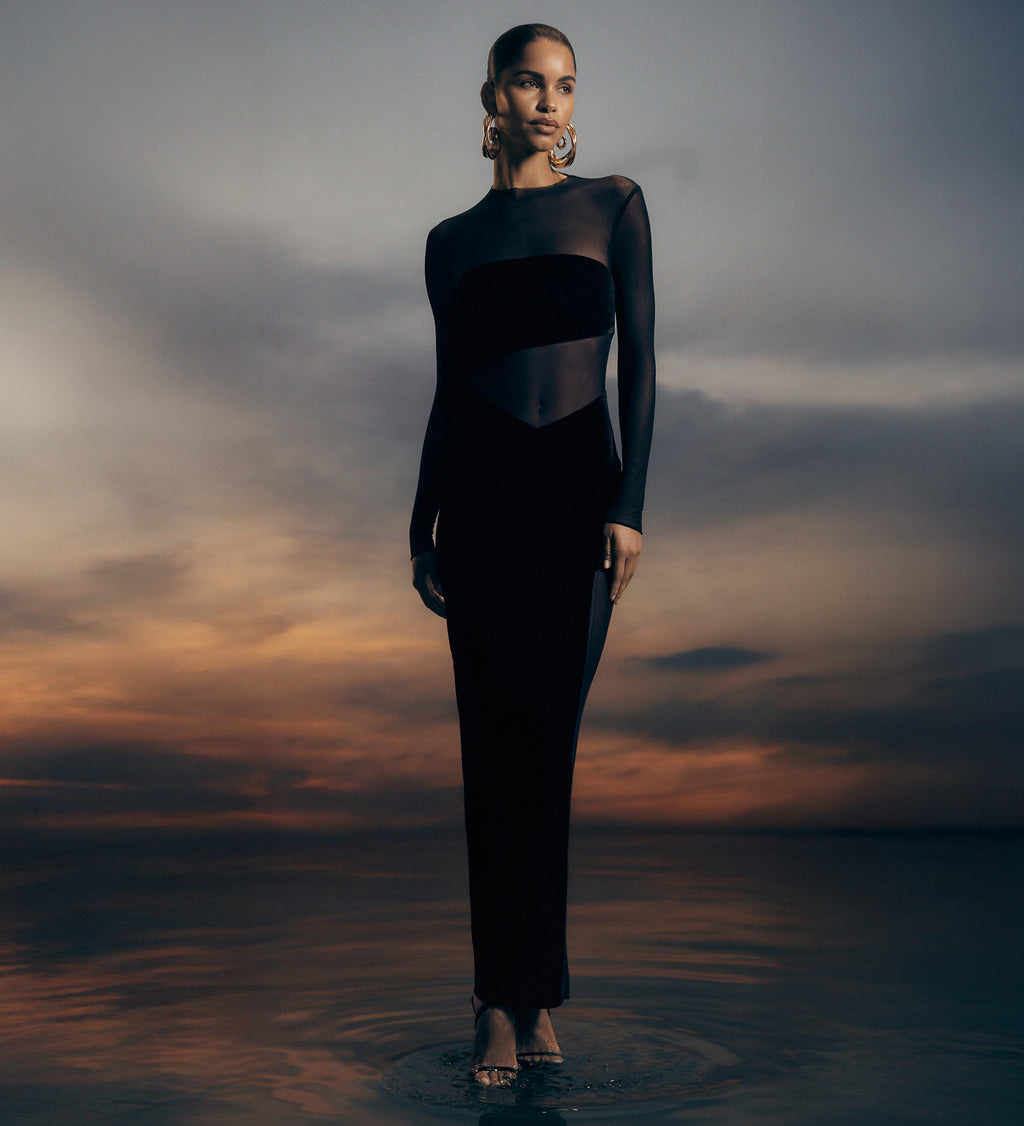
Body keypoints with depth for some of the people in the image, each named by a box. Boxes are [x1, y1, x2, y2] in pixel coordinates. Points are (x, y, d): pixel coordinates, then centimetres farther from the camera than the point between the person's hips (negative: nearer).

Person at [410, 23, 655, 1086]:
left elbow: (638, 362, 2)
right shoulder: (454, 241, 14)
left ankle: (533, 996, 7)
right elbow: (449, 396, 13)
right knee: (493, 746, -2)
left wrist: (628, 508, -9)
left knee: (545, 747, -2)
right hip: (482, 499, 1)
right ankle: (504, 1003, 3)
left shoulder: (614, 203, 9)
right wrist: (421, 531, 6)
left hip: (582, 494, -1)